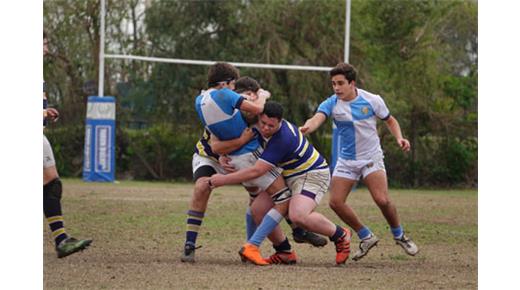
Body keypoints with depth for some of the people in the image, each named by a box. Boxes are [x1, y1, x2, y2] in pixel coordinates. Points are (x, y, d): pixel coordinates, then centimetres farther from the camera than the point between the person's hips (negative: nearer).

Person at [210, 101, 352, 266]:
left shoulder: (283, 139, -33)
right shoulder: (257, 126, -7)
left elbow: (256, 171, -32)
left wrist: (223, 180, -25)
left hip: (313, 175, -9)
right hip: (289, 176, 9)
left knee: (298, 216, -32)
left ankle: (341, 236, -9)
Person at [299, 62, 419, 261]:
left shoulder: (372, 101, -9)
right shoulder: (331, 104, -10)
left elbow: (390, 121, 8)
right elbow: (317, 118, -31)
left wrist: (399, 138, -11)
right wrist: (307, 127, -55)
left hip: (371, 157, -3)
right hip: (346, 160, 3)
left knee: (382, 200, -19)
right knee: (336, 202, -9)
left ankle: (399, 235, 8)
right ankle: (366, 237, 11)